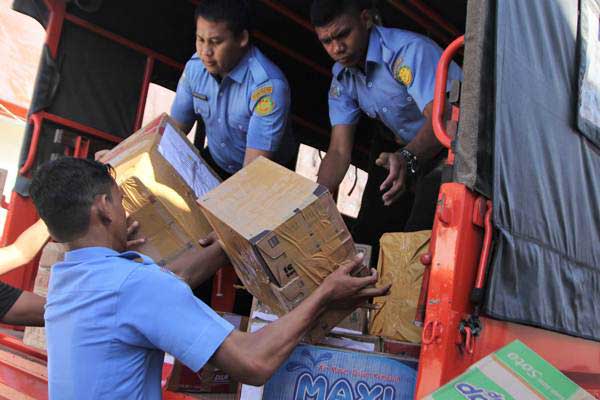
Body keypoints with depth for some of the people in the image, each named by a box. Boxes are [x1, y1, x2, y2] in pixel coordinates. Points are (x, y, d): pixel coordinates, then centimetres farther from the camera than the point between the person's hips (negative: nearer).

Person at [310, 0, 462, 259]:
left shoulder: (410, 51, -28)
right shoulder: (342, 78, -5)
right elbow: (339, 150, -8)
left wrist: (407, 159, -59)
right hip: (402, 147, 7)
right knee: (366, 237, 6)